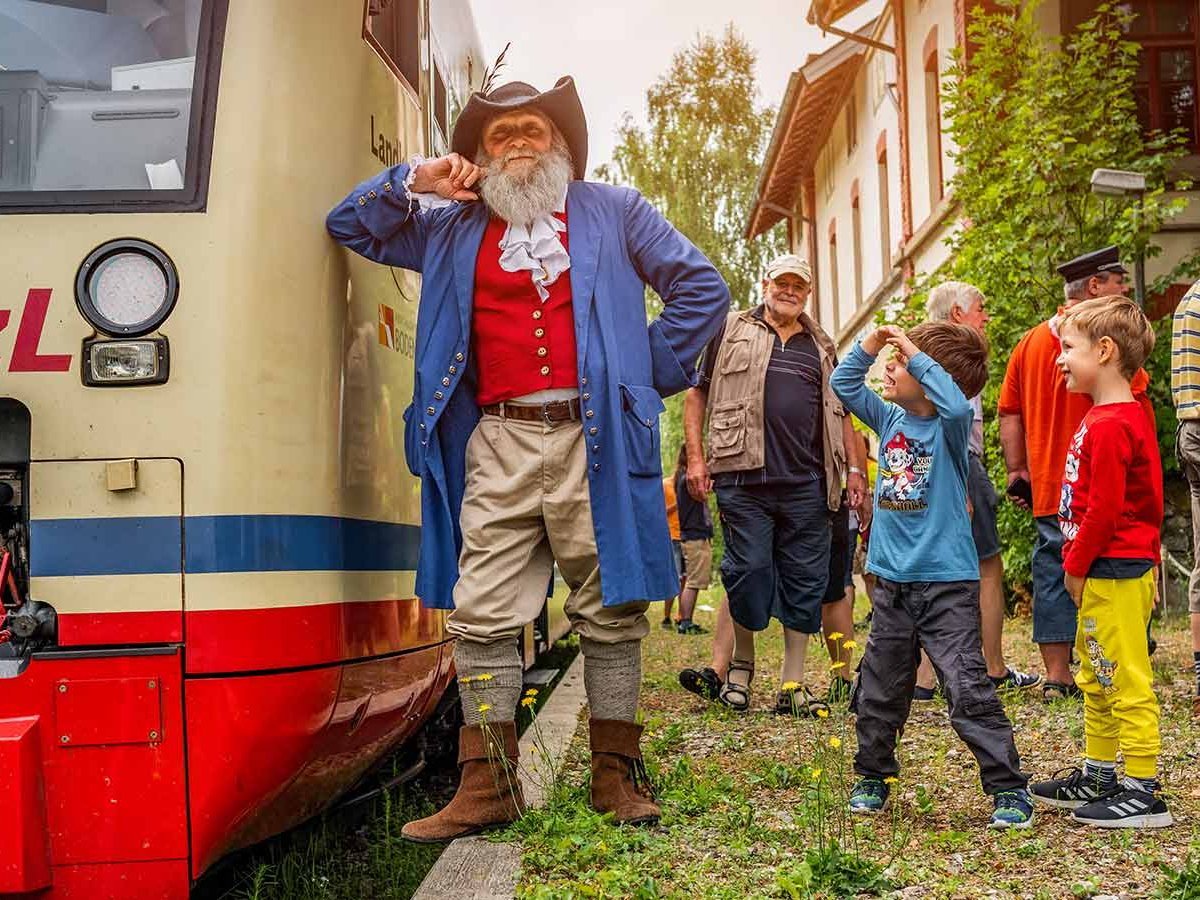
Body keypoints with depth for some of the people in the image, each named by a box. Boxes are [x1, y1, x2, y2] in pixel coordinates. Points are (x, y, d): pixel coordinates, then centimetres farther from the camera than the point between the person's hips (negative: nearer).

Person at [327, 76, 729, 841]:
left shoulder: (614, 212, 14)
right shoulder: (453, 229, 20)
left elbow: (703, 289, 13)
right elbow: (350, 226, 25)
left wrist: (651, 377, 6)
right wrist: (414, 182, 8)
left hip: (594, 437, -2)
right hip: (498, 444, 2)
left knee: (610, 610, 2)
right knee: (481, 615, -2)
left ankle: (617, 773, 12)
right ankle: (488, 784, 4)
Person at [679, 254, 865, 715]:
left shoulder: (821, 346, 21)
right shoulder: (731, 331, 10)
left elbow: (842, 412, 23)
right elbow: (697, 392, 8)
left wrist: (855, 469, 13)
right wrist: (695, 457, -1)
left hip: (806, 484, 4)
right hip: (744, 480, -3)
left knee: (805, 580, 3)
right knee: (748, 571, -3)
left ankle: (793, 683, 10)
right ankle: (741, 664, 19)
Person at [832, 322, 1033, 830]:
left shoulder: (949, 426, -11)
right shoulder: (890, 418, 7)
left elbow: (956, 404, -33)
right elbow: (844, 385, 13)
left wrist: (916, 357, -25)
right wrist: (870, 346, -2)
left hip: (946, 583, -6)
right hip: (893, 583, 6)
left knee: (968, 691, -8)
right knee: (879, 690, 15)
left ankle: (1009, 790, 2)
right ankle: (873, 777, 31)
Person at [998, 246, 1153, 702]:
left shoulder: (1030, 341, 12)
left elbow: (1009, 412, 13)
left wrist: (1016, 471, 16)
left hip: (1047, 488, 6)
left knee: (1053, 572, 8)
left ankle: (1056, 677, 12)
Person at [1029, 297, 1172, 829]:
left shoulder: (1109, 426, -18)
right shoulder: (1127, 416, 13)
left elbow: (1104, 510, -19)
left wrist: (1075, 567, -12)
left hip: (1114, 573, -10)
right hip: (1105, 572, 10)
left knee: (1127, 684, -5)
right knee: (1096, 683, 18)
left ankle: (1143, 793, 1)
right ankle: (1098, 778, 28)